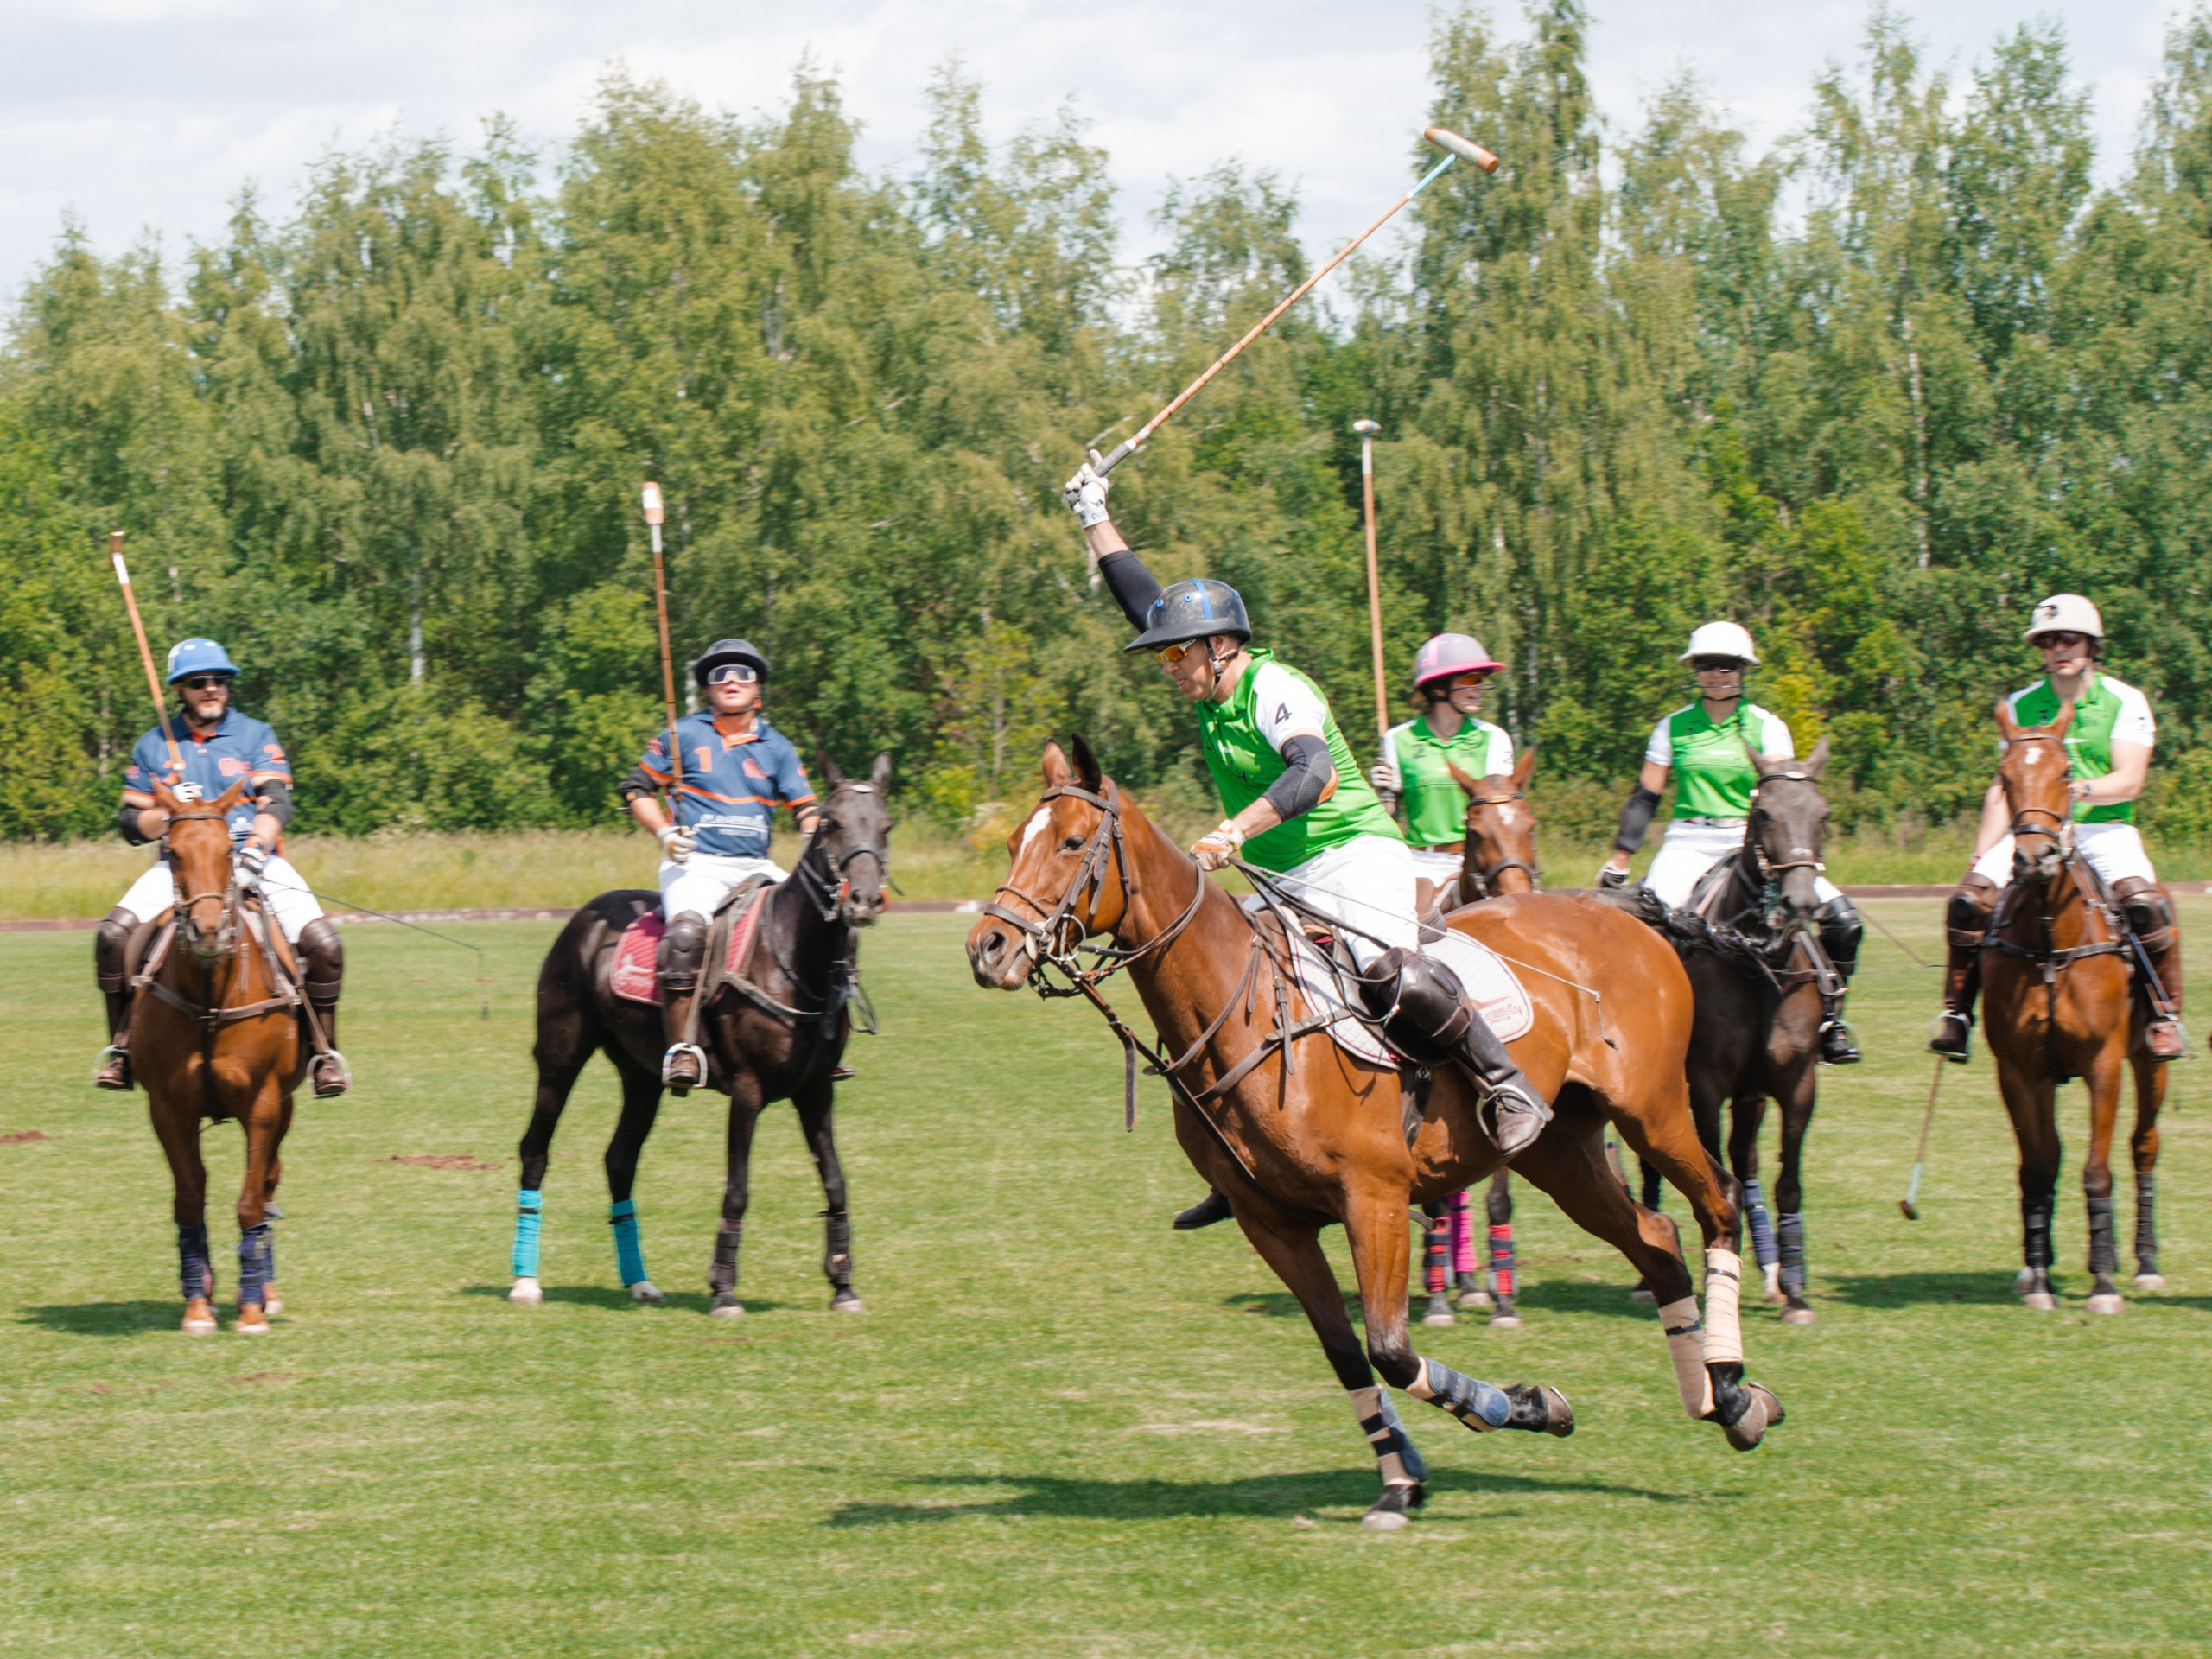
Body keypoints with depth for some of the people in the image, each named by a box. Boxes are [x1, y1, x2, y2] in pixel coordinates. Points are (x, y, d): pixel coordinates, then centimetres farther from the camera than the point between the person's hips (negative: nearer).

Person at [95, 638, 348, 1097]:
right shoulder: (153, 747, 11)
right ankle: (120, 1045, -9)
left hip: (255, 860, -1)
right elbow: (131, 826, 11)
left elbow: (276, 803, -6)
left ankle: (323, 1050, -4)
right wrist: (168, 813, -10)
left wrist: (253, 854, -25)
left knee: (322, 943, -22)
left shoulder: (255, 737, 7)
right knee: (113, 933, -24)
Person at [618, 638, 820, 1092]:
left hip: (756, 867, 4)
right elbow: (636, 788, 11)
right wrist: (664, 832, -6)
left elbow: (805, 808, 12)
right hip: (696, 864, -4)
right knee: (687, 930, -34)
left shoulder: (777, 748, 16)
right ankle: (682, 1047, -37)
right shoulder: (684, 735, 8)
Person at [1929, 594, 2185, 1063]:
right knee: (1969, 898, -21)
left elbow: (2129, 781, -8)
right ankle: (1957, 1010, -8)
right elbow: (2003, 790, 10)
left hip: (2104, 830, -2)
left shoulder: (2125, 702, 2)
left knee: (2145, 904, -30)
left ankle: (2165, 1013, -15)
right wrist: (1982, 852, -2)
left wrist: (2080, 789, -26)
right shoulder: (2022, 706, 10)